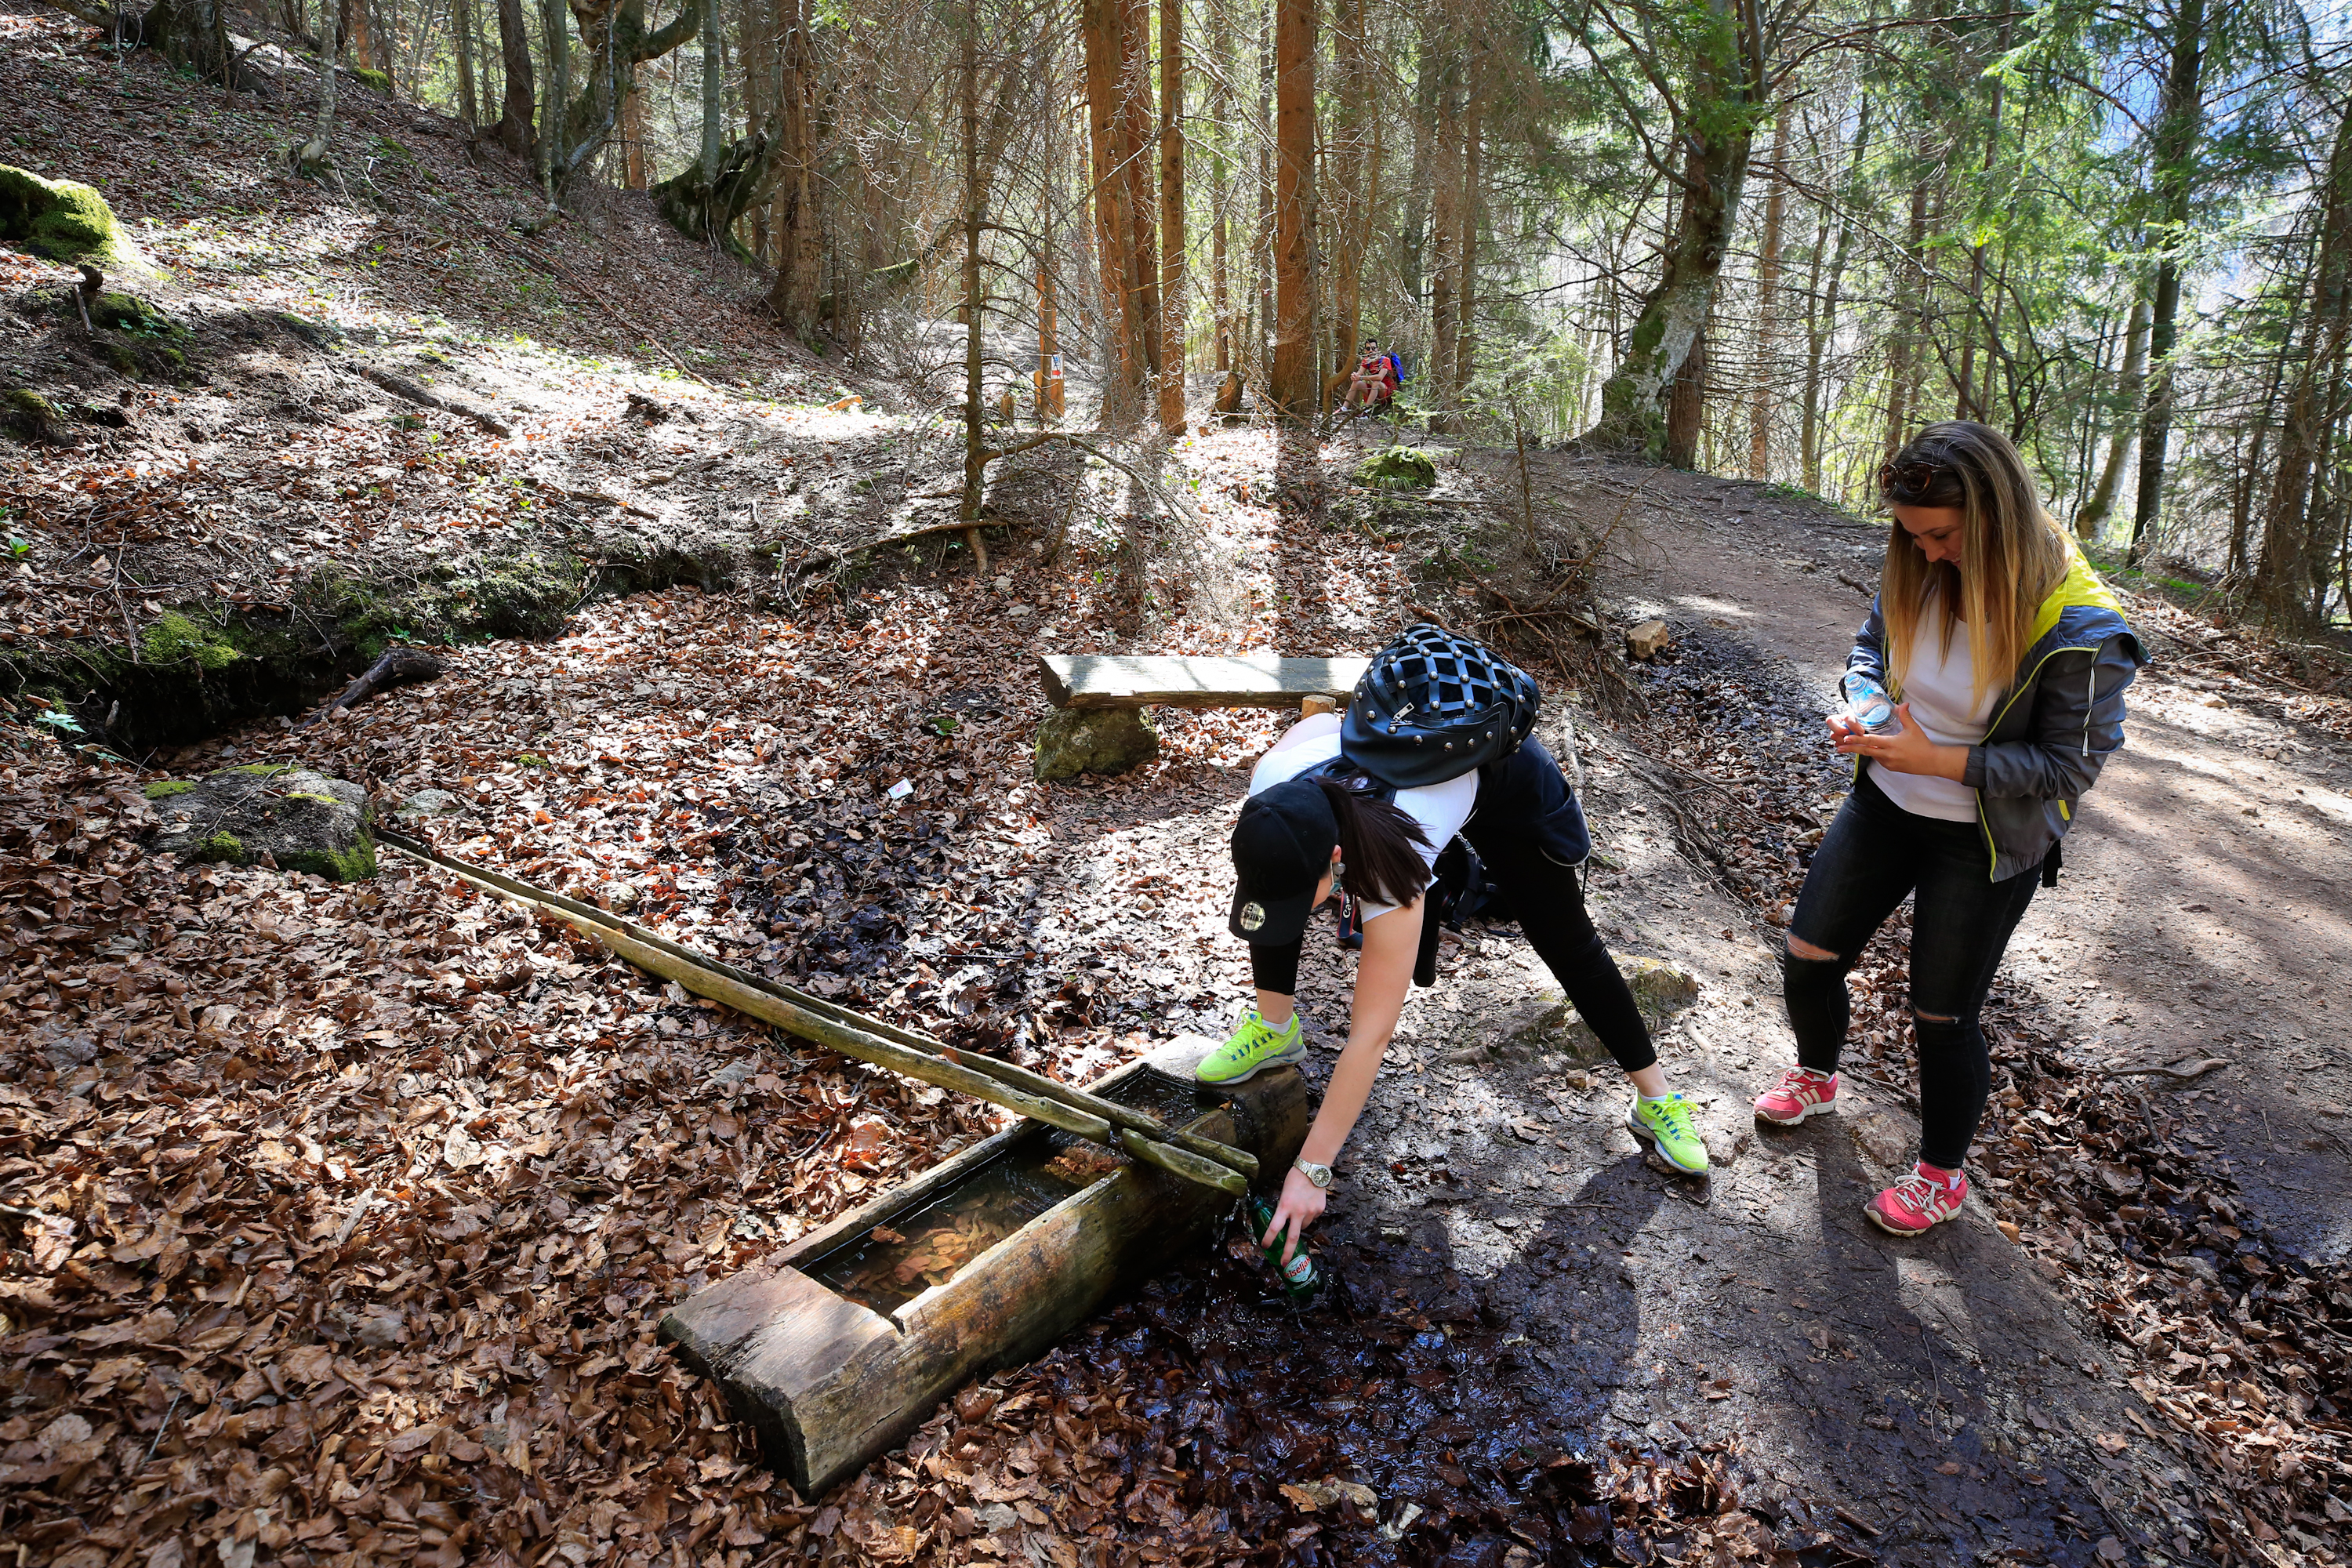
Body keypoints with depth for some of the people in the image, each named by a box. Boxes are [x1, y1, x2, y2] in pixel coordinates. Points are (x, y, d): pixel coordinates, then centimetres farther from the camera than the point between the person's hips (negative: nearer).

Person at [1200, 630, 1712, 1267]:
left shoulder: (1389, 876, -45)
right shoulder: (1272, 780, -34)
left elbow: (1369, 1037, -39)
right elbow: (1322, 721, -9)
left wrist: (1311, 1171, -36)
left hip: (1499, 772, -4)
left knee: (1569, 945, 2)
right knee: (1267, 879, -15)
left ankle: (1657, 1099, 22)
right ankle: (1275, 1031, 5)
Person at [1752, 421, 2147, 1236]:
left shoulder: (2080, 628, -25)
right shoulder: (1916, 571, -9)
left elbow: (2069, 765, -19)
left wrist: (1938, 759, -27)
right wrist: (1862, 704, -13)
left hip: (1983, 843, -5)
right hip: (1885, 803, 5)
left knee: (1942, 1014, 8)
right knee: (1807, 956, 11)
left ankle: (1943, 1171, 34)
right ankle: (1816, 1075, 44)